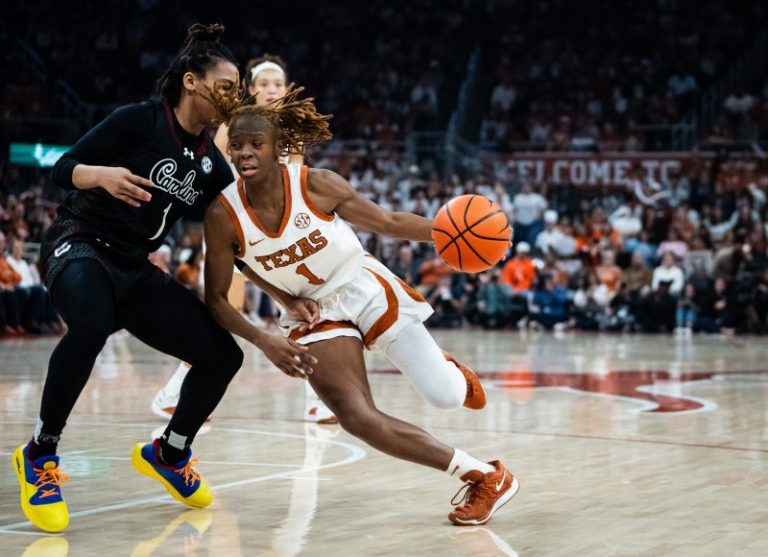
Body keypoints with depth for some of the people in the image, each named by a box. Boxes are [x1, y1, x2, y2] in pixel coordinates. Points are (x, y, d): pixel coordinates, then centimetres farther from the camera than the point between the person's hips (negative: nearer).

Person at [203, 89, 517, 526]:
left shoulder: (317, 185, -19)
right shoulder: (223, 215, -16)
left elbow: (388, 222, -8)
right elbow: (216, 298, -8)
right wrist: (264, 341, -22)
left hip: (365, 289, -1)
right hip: (312, 314, 1)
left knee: (445, 396, -8)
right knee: (358, 419, -18)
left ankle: (451, 372, 33)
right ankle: (484, 477, -6)